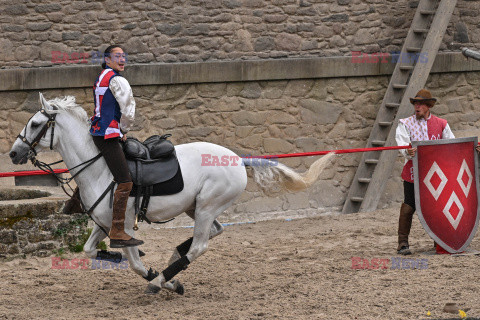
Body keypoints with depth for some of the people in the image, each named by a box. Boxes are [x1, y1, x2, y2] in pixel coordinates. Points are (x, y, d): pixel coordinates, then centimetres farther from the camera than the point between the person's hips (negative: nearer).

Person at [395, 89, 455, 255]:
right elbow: (402, 143, -10)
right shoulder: (406, 124, 4)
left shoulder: (441, 124, 11)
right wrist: (408, 152, -33)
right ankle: (403, 243, -2)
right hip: (413, 171, -2)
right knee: (409, 205, -7)